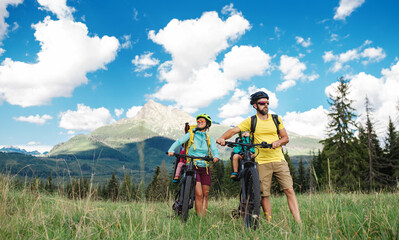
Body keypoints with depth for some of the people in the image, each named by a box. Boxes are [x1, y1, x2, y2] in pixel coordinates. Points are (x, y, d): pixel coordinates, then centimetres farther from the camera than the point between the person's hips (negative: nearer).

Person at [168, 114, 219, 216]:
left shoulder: (209, 138, 11)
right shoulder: (191, 135, 5)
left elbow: (214, 149, -3)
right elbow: (178, 141, -8)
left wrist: (216, 156, -27)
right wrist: (171, 150, -28)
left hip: (205, 168, 3)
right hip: (193, 167, -3)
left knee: (205, 195, 5)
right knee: (199, 194, -13)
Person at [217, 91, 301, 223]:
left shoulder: (276, 119, 12)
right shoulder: (251, 121, 4)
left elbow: (286, 137, 13)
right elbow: (234, 130, -6)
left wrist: (278, 142, -10)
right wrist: (222, 138, -26)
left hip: (279, 159, 2)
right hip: (262, 162, -2)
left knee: (289, 190, -6)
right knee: (264, 195, -1)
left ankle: (299, 222, -3)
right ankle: (269, 223, 11)